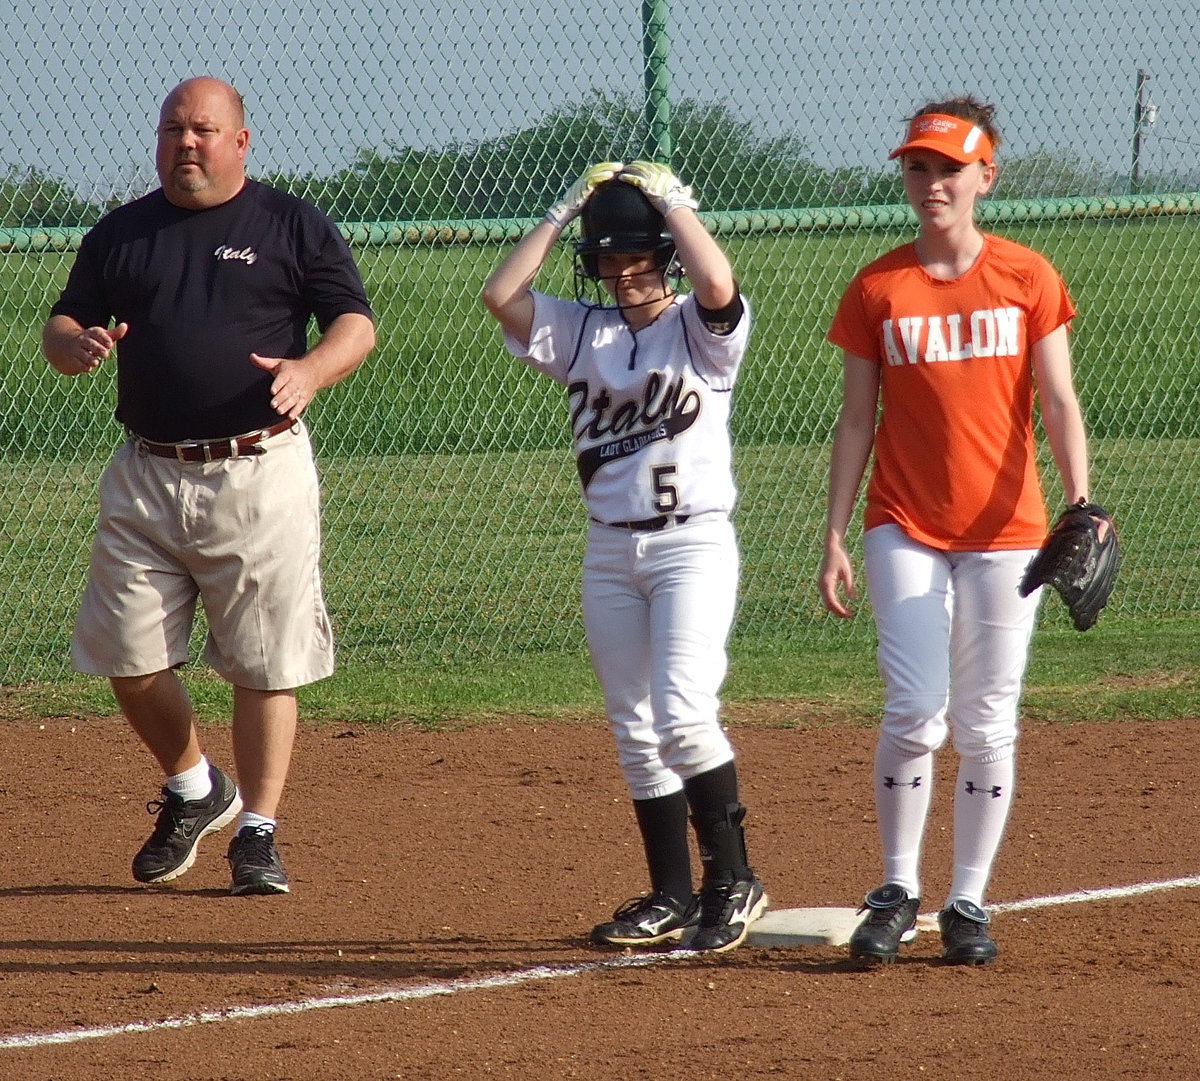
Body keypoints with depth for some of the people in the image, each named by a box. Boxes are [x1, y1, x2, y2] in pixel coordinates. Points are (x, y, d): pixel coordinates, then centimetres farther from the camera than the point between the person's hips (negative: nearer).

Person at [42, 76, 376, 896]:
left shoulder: (294, 227, 3)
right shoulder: (121, 233, 12)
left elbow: (357, 324, 1)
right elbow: (63, 324, 13)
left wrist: (309, 371, -20)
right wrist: (76, 344, -12)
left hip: (260, 474, -3)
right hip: (147, 476, 3)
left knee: (266, 664, -3)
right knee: (129, 659, 2)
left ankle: (258, 830, 8)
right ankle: (194, 791, 26)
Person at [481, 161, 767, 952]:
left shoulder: (702, 329, -4)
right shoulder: (580, 331, 9)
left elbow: (718, 284, -27)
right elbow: (501, 294, -4)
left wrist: (670, 202, -14)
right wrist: (563, 213, 0)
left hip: (694, 542, -6)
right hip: (610, 551, 6)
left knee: (682, 713, -19)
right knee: (634, 730, 7)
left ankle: (733, 880, -10)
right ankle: (671, 895, 14)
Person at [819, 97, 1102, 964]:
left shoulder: (1027, 278, 2)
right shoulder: (877, 291, 3)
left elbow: (1059, 404, -1)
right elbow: (857, 420, 6)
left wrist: (1080, 505, -15)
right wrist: (835, 540, 0)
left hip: (1004, 533, 0)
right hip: (906, 531, 0)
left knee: (987, 724, 2)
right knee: (916, 713, -11)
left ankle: (969, 902, 11)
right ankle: (897, 892, 3)